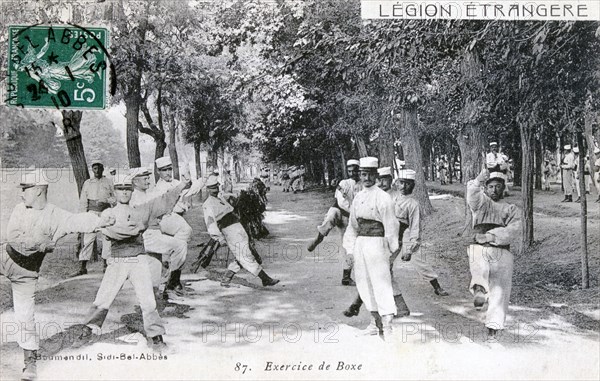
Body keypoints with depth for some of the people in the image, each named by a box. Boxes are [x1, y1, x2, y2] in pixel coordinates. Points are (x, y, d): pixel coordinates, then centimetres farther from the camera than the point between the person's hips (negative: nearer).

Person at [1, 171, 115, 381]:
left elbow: (81, 221, -29)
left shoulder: (57, 217, -14)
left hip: (26, 271, -3)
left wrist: (102, 221, -47)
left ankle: (30, 362, 15)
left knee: (25, 316, 3)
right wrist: (41, 242, -25)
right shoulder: (19, 209, -6)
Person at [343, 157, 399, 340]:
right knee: (364, 282, 12)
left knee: (381, 283, -7)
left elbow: (390, 225, -10)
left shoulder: (383, 198, -10)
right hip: (360, 243, 7)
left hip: (376, 243, -7)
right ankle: (375, 322, 25)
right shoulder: (358, 198, 11)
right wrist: (350, 248, 14)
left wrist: (391, 249, -10)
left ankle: (387, 326, -2)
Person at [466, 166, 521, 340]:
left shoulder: (511, 209, 20)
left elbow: (513, 229, 1)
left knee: (499, 290, -4)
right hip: (480, 248, -1)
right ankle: (479, 290, -59)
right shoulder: (481, 202, 18)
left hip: (502, 252, 1)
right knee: (479, 268, -34)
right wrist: (478, 181, -26)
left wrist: (491, 236, -13)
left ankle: (493, 326, 4)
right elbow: (472, 196, -8)